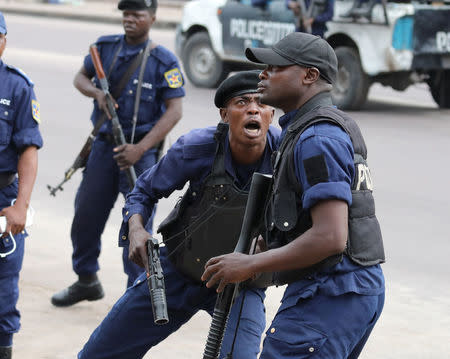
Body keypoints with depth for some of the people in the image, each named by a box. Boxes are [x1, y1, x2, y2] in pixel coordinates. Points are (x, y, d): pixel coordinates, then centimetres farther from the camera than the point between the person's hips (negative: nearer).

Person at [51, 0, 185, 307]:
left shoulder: (164, 61, -9)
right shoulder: (106, 47, 4)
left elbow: (174, 111, -12)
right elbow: (81, 77, 18)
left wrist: (140, 149, -20)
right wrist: (97, 93, -7)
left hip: (141, 149, -4)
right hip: (105, 144, 5)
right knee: (86, 214, 9)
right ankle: (86, 281, 28)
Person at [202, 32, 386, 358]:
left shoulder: (317, 139, -15)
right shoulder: (334, 127, 19)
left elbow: (330, 237, -24)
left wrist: (251, 264, -18)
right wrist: (267, 244, 16)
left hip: (329, 294, -11)